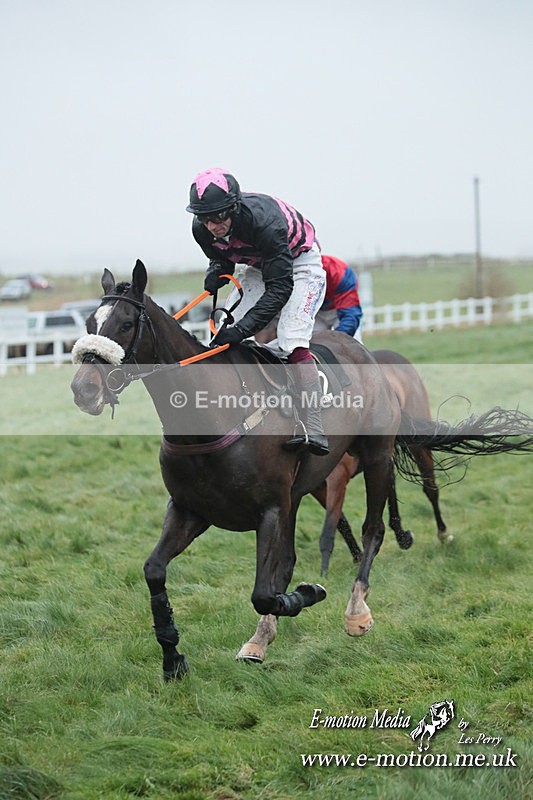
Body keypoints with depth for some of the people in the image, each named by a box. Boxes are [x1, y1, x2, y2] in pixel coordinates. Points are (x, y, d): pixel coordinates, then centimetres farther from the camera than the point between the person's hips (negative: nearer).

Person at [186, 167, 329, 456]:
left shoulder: (264, 222, -40)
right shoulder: (202, 230, -21)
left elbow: (280, 287, -38)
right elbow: (222, 259, 1)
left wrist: (242, 329, -46)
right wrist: (216, 272, -25)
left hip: (299, 264, -7)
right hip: (258, 267, 7)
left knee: (292, 340, -23)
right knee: (224, 329, -6)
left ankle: (313, 430, -29)